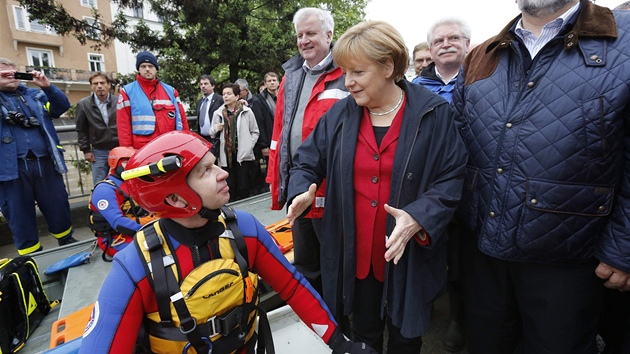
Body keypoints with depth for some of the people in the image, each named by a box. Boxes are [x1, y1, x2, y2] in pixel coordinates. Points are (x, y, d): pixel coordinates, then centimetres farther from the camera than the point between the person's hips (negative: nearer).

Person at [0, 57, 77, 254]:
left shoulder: (34, 95, 15)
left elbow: (62, 106, 7)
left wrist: (47, 86, -8)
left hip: (45, 163, 2)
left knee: (58, 208, 11)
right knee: (20, 216, 9)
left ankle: (67, 242, 32)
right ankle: (31, 258, 25)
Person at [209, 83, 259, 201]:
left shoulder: (247, 112, 2)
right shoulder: (218, 113, 9)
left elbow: (255, 132, 8)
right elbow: (212, 134, 16)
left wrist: (248, 146, -4)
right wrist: (216, 129, -5)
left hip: (243, 155, -2)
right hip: (226, 156, 2)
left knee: (243, 188, 1)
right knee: (230, 188, 6)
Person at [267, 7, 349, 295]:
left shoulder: (347, 75, -8)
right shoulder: (291, 75, 12)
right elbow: (279, 130, 14)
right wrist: (275, 175, 12)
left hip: (333, 189, -7)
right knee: (304, 266, 22)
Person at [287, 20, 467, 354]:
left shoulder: (434, 113, -9)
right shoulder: (339, 113, -1)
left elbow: (451, 178, -9)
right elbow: (307, 161, 5)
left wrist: (418, 217, -24)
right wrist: (302, 192, -15)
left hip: (409, 258, -1)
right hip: (353, 254, 2)